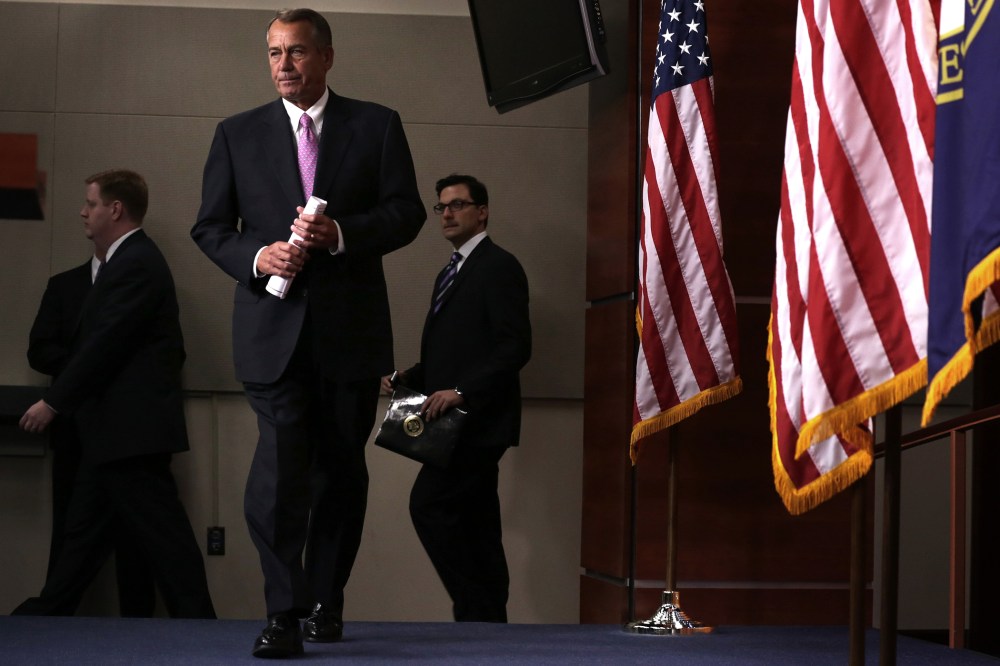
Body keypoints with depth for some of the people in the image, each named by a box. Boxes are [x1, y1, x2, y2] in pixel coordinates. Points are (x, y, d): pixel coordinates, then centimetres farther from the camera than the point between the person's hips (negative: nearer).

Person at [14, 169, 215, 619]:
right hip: (114, 430, 11)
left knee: (162, 532, -6)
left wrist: (53, 403, -15)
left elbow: (105, 343, -19)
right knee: (83, 529, 14)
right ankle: (44, 616, 20)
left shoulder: (136, 263, -15)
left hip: (131, 427, -11)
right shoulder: (129, 260, 17)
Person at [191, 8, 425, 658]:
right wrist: (256, 256, -12)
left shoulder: (377, 126, 7)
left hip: (352, 329, 1)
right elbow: (211, 227, 9)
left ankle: (326, 601, 22)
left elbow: (407, 213, 2)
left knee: (341, 468, 9)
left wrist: (341, 233, -15)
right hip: (273, 328, -1)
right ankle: (283, 615, -13)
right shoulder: (238, 134, 10)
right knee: (280, 468, -13)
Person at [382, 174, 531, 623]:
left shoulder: (499, 267, -7)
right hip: (460, 421, 9)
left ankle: (476, 610, -12)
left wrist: (461, 392, -23)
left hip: (477, 418, -9)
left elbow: (515, 347, -17)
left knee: (429, 505, -17)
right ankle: (490, 619, 9)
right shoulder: (450, 274, 21)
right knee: (476, 529, 8)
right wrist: (406, 379, 7)